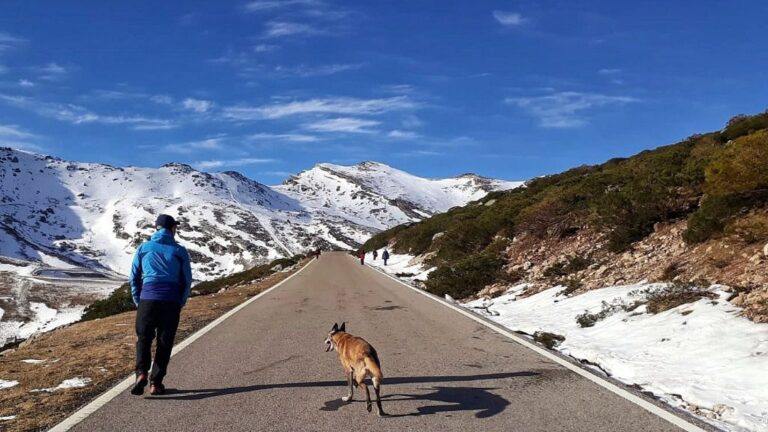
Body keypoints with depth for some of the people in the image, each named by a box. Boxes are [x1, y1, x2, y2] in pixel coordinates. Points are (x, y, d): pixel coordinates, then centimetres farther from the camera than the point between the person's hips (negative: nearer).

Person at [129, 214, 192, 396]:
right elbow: (187, 281, 5)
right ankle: (156, 383, 7)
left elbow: (134, 278, 8)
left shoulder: (143, 248, 7)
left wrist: (138, 301, 16)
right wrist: (180, 304, 15)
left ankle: (141, 373, -10)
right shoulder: (180, 251, 4)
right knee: (164, 344, 8)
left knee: (143, 339, 11)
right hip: (171, 304, 0)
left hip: (147, 301, 1)